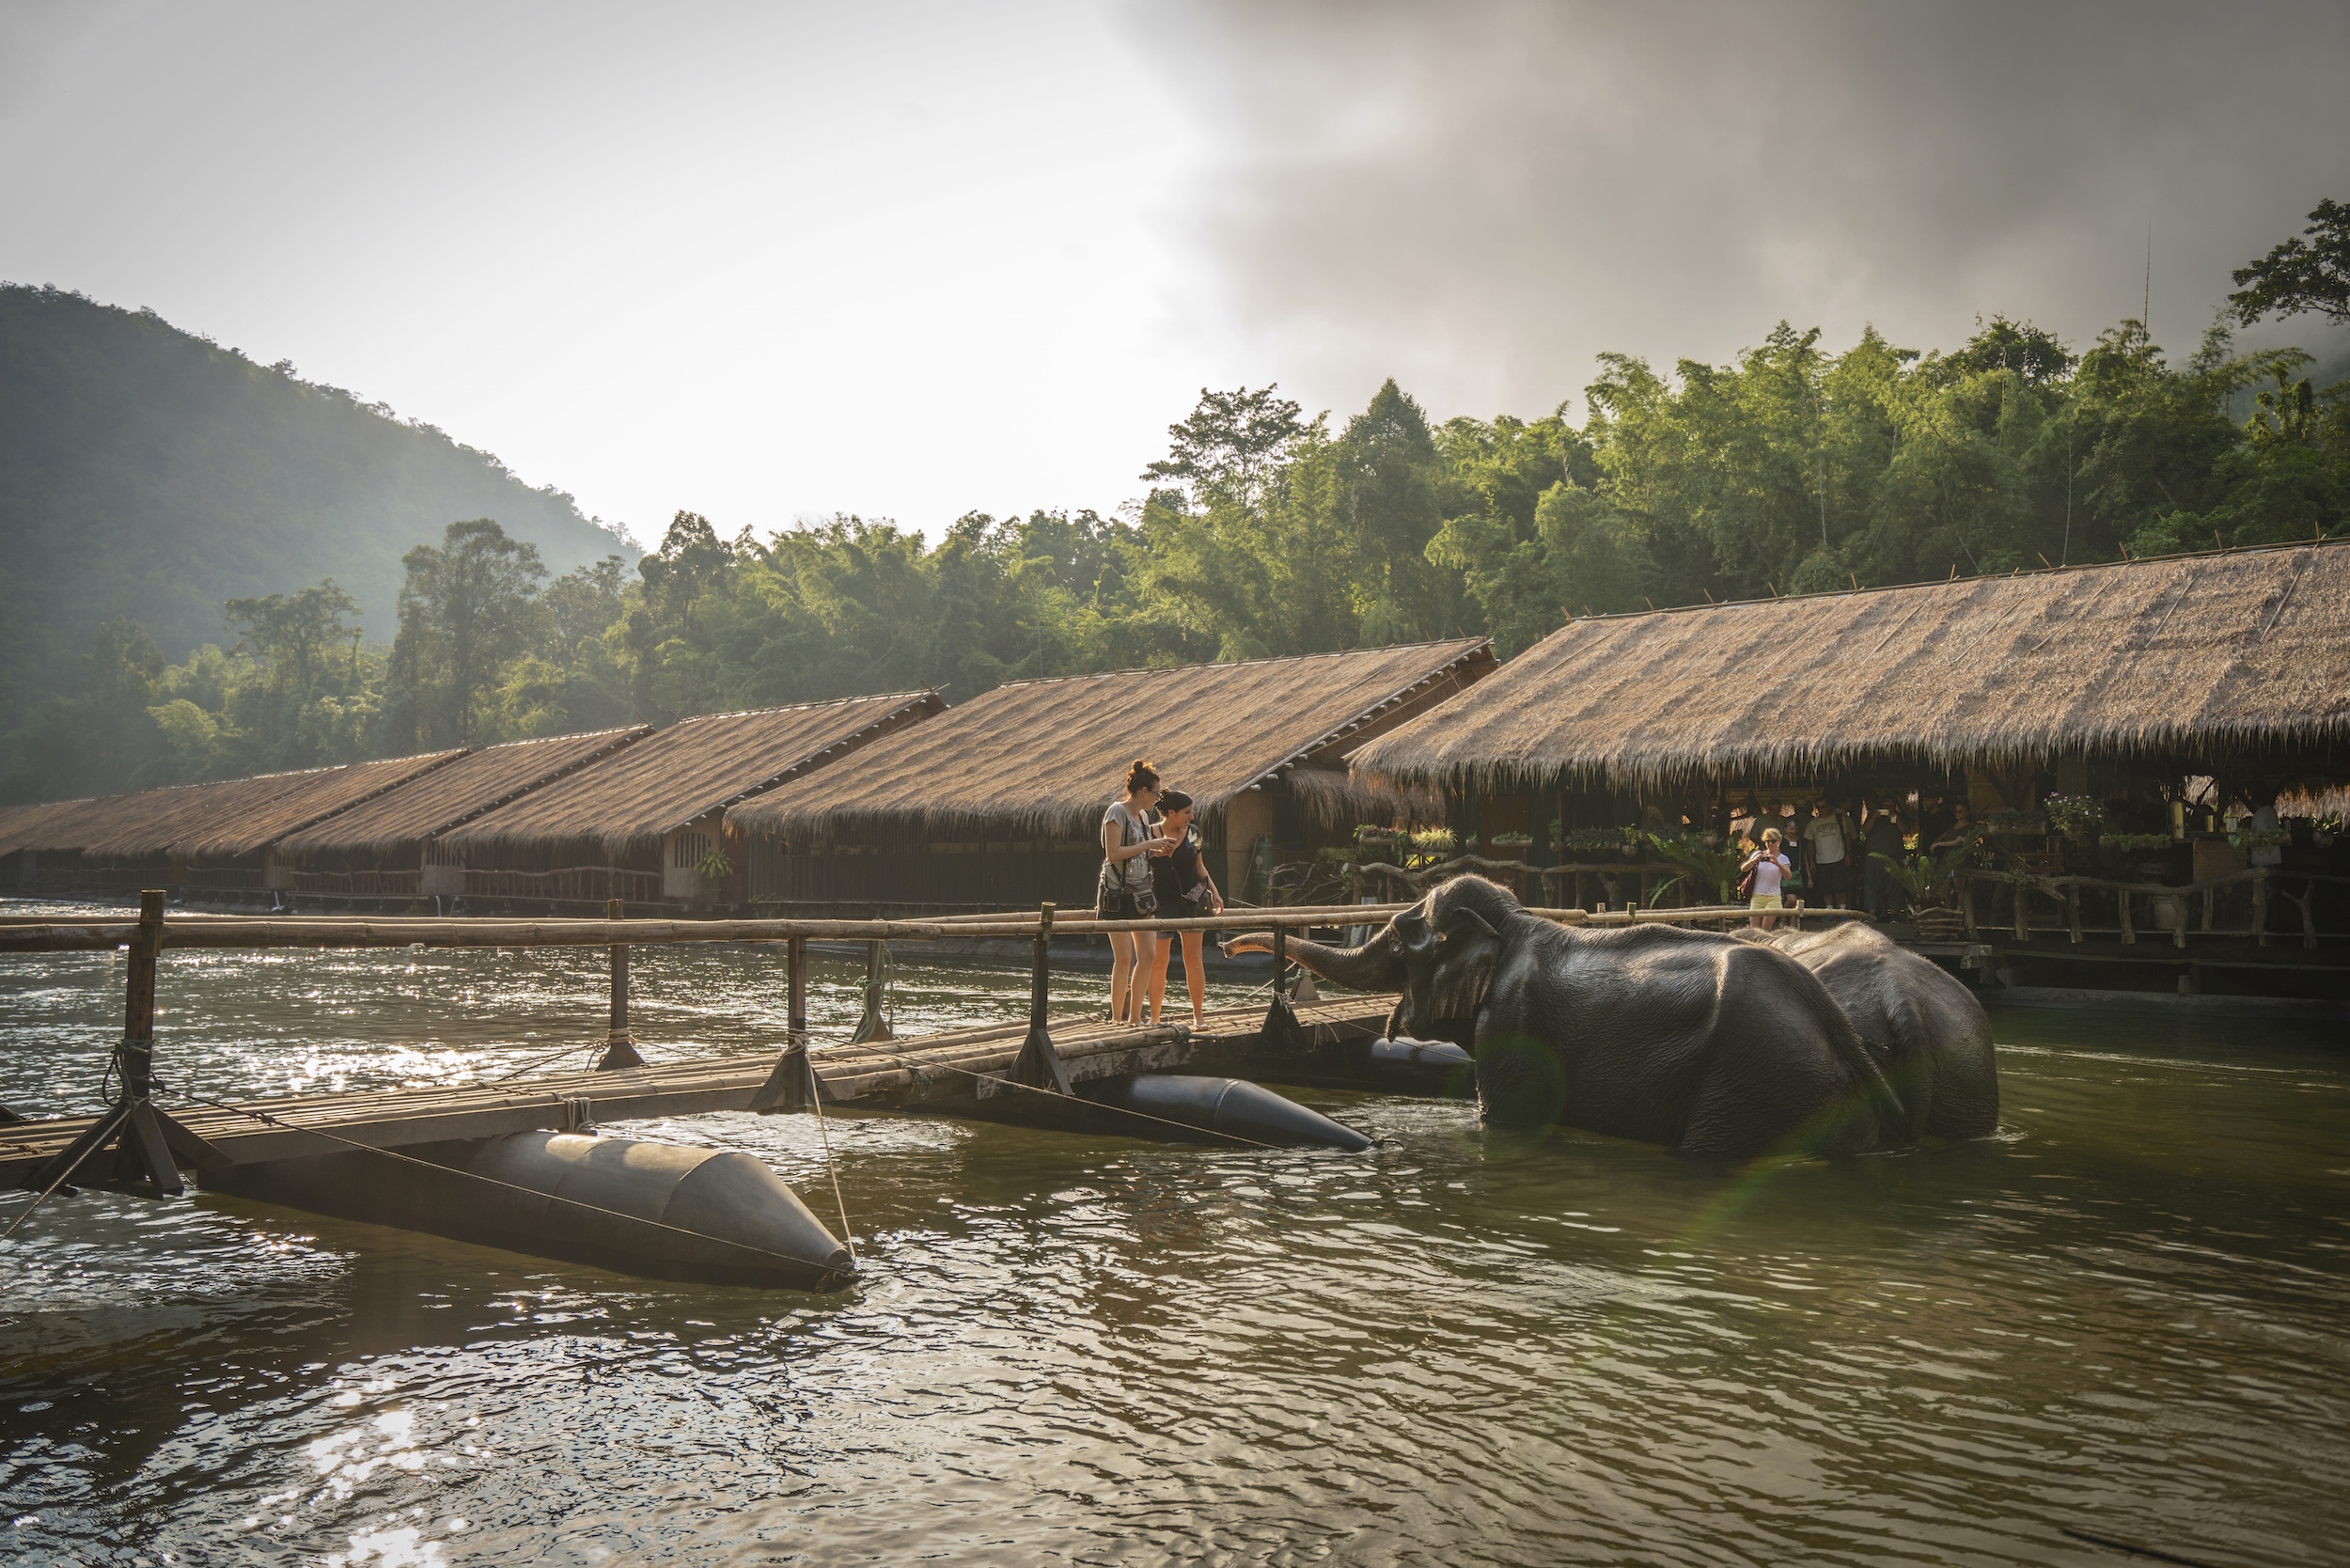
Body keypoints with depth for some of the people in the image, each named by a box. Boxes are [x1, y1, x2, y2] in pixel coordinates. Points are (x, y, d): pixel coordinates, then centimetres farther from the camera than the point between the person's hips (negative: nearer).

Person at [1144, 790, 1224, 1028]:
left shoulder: (1192, 833, 3)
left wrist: (1214, 892, 6)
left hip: (1191, 901, 2)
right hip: (1162, 902, -2)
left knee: (1193, 959, 0)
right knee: (1158, 961, 1)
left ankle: (1198, 1015, 7)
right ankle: (1154, 1017, 12)